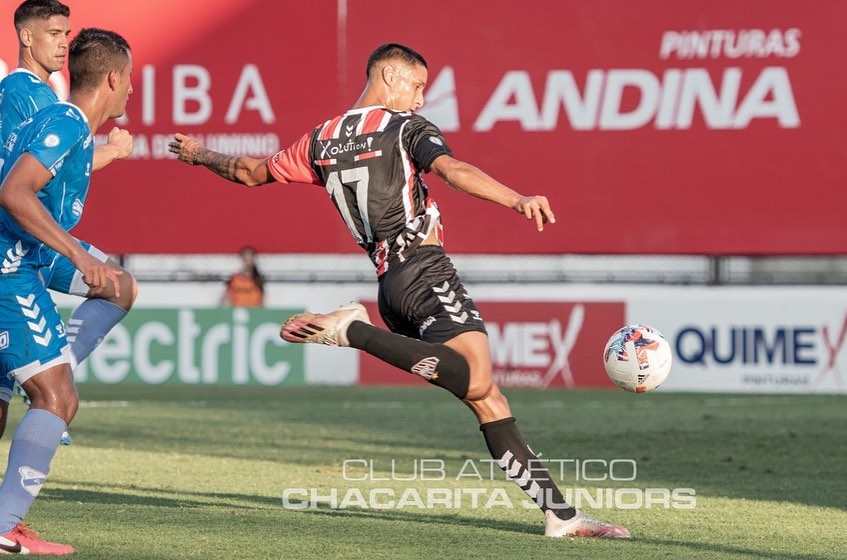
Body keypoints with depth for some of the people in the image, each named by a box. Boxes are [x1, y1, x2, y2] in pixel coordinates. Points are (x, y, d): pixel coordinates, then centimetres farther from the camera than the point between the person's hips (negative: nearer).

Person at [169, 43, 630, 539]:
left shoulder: (323, 140, 18)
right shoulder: (406, 126, 1)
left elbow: (252, 172, 29)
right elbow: (454, 170, -19)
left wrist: (199, 155, 48)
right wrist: (518, 200, -30)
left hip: (388, 283, 8)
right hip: (425, 270, -8)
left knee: (487, 399, 5)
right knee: (477, 381, -26)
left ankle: (560, 512, -1)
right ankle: (353, 330, -19)